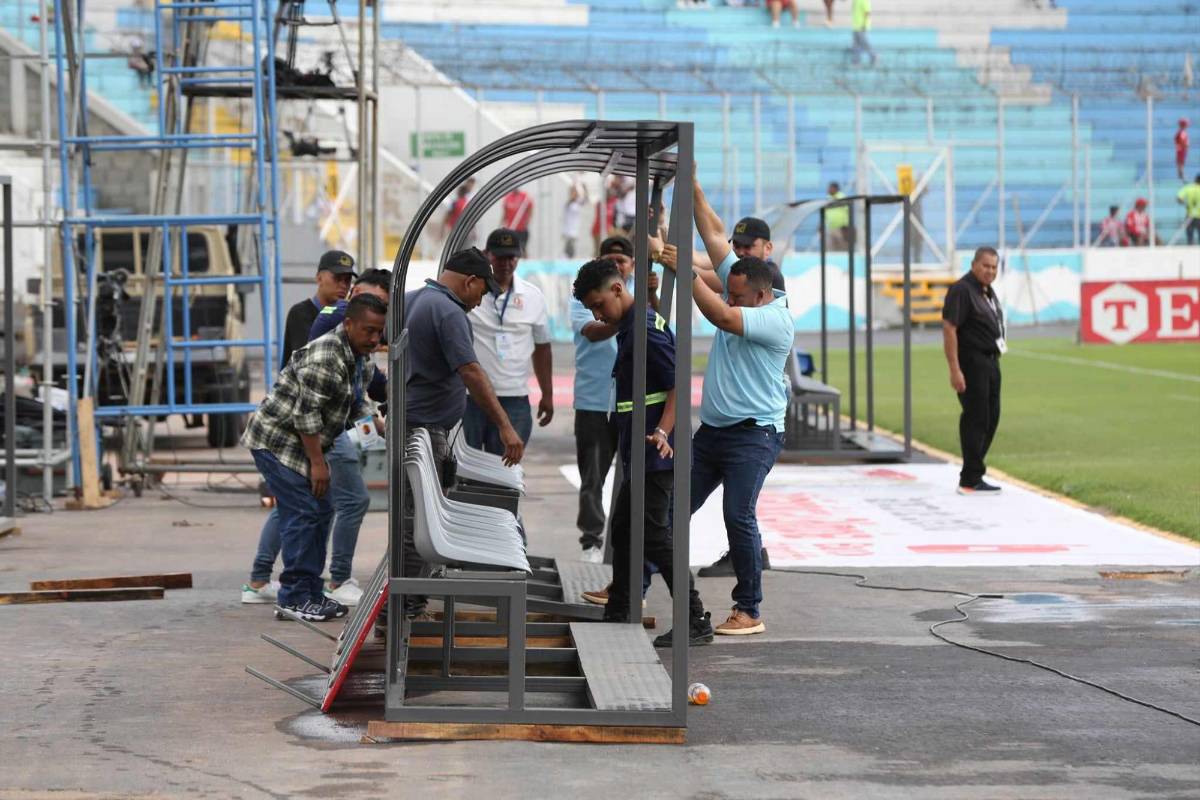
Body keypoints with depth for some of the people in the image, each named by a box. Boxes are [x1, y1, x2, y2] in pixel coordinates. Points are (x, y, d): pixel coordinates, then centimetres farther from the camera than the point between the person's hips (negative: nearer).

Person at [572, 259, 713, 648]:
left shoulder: (645, 330, -17)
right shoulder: (632, 326, 14)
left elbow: (679, 385, -22)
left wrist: (661, 433, -31)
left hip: (656, 456, -11)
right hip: (640, 456, 11)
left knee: (654, 536, -9)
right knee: (623, 530, 18)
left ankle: (696, 622, -6)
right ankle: (616, 616, 29)